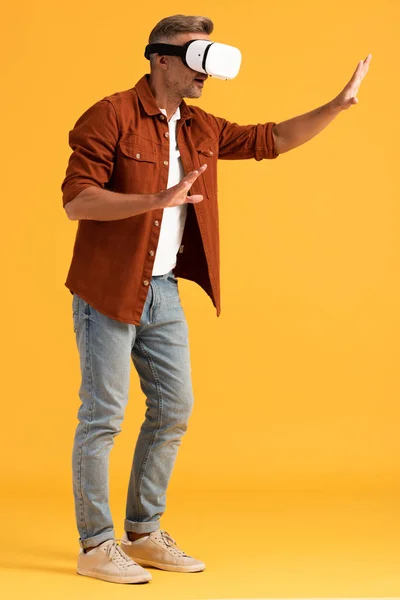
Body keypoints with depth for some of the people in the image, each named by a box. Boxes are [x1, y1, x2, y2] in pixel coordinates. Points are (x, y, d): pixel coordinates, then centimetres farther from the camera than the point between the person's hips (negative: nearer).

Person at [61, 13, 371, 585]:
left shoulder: (201, 128, 11)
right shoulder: (111, 117, -12)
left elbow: (272, 139, 17)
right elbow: (75, 200, -18)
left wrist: (338, 104, 9)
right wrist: (157, 200, -30)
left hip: (163, 290, 8)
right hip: (110, 290, -8)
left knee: (174, 411, 9)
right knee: (104, 415, -3)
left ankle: (144, 534, 23)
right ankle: (95, 545, 9)